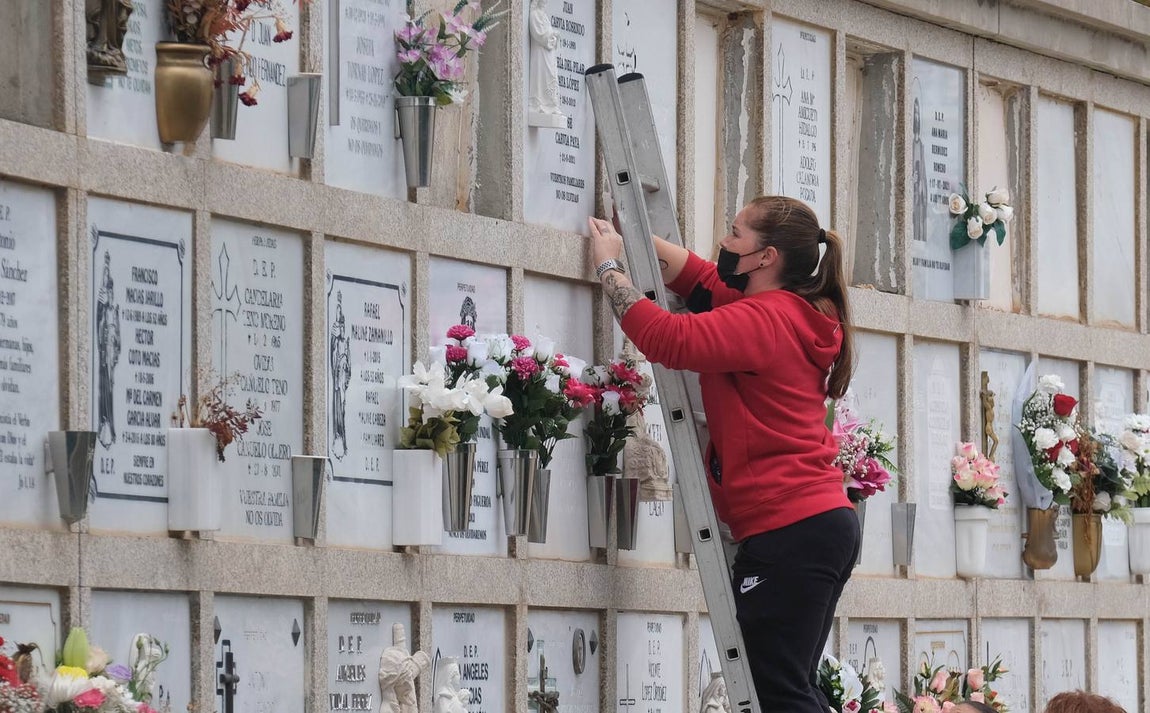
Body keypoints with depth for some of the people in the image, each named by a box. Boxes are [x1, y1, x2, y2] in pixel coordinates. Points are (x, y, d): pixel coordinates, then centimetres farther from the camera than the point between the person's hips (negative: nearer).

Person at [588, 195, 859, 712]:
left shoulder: (764, 321, -13)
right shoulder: (792, 316, 16)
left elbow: (669, 338, -24)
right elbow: (700, 279, 28)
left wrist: (609, 266, -11)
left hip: (789, 532, -10)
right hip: (824, 522, 10)